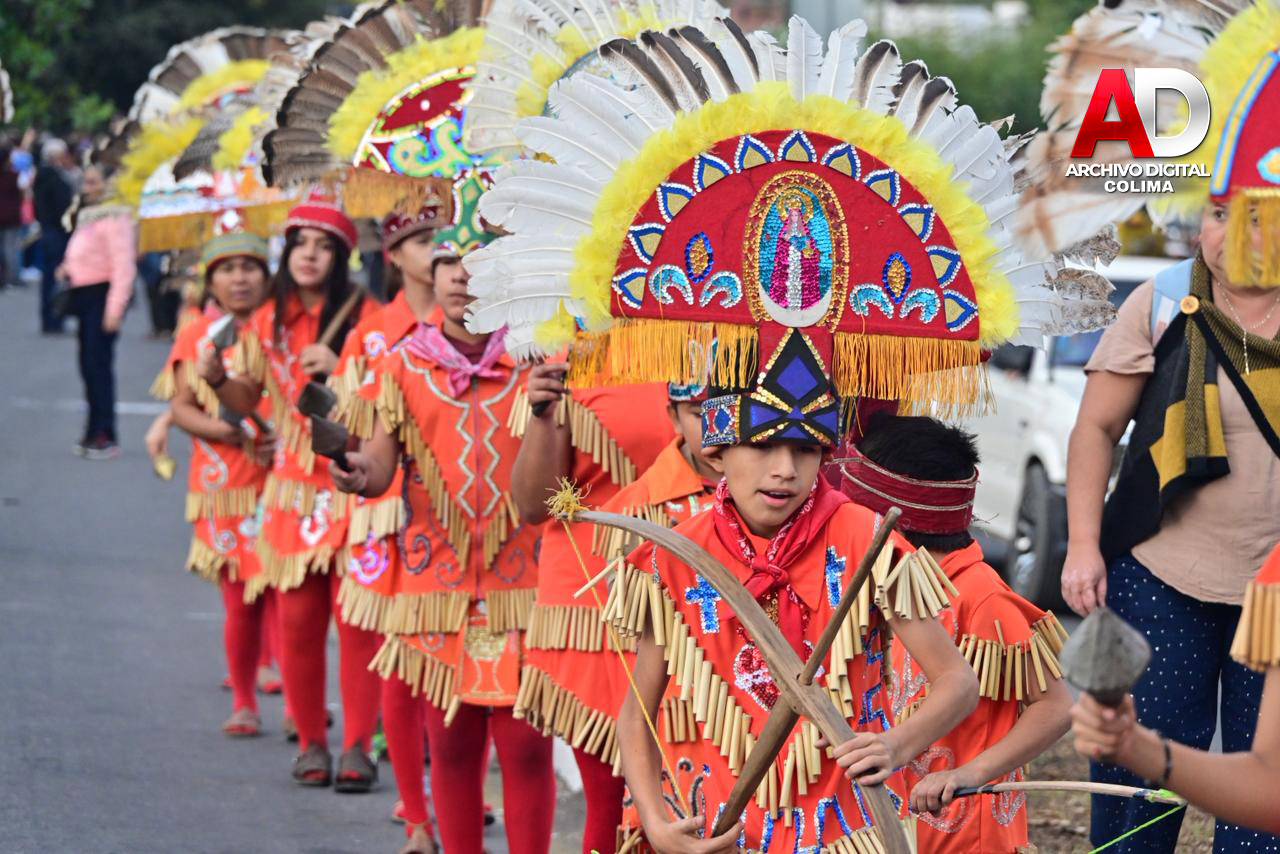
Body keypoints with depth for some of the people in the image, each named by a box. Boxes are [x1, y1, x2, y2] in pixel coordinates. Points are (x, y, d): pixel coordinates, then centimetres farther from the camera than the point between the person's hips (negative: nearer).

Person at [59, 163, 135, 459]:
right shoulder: (87, 215, 15)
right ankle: (96, 434, 16)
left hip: (103, 293, -9)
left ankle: (104, 436, -10)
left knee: (98, 364, -11)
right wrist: (69, 268, 9)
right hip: (84, 293, 9)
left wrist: (115, 308, -22)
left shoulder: (115, 218, -14)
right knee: (88, 365, 10)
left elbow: (123, 265, -18)